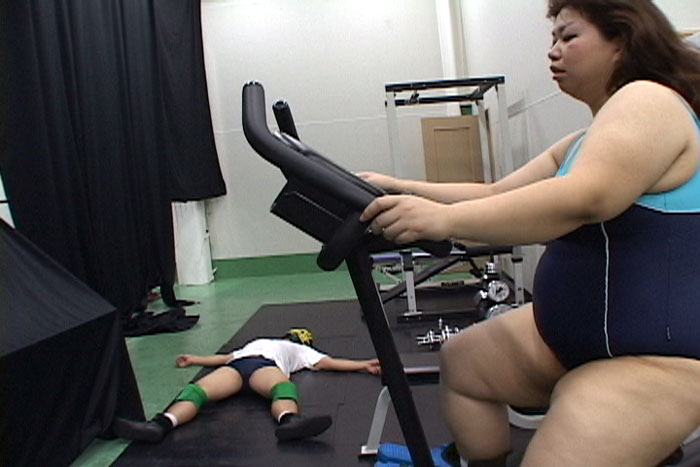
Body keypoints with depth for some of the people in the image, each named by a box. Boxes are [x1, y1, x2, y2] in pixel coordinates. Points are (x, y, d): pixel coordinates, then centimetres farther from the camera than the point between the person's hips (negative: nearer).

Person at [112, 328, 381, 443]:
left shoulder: (300, 351, 35)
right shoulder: (258, 342, 46)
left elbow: (328, 362, 23)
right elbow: (226, 357, 43)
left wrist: (364, 365, 12)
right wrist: (195, 359, 44)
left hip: (268, 365, -2)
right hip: (235, 365, 3)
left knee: (284, 387, -40)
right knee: (196, 390, -28)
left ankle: (289, 422, -69)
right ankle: (160, 424, -53)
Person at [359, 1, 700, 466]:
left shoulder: (648, 100, -15)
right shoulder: (581, 144, 15)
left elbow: (581, 200, -33)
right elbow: (497, 194, 9)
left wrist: (444, 219, -40)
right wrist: (402, 189, 1)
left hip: (654, 356, -10)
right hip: (571, 331, 10)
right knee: (461, 360, 14)